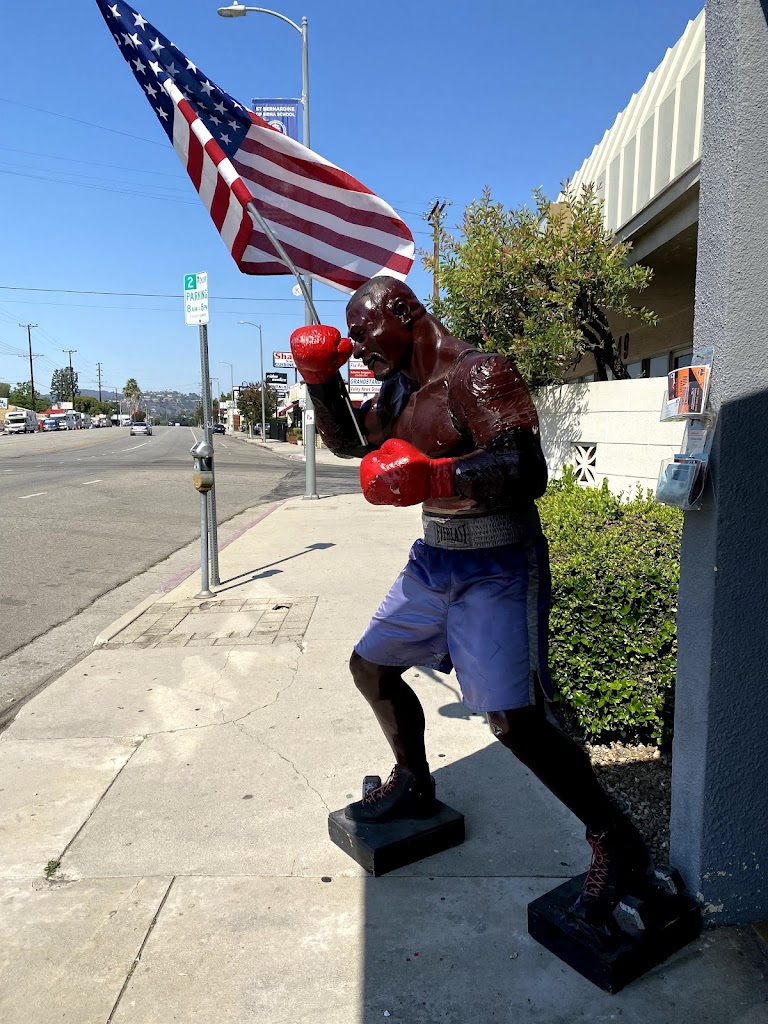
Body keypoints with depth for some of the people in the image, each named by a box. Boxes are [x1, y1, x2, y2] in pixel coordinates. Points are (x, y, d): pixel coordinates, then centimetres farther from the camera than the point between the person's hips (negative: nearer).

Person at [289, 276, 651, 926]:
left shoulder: (479, 375, -17)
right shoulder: (401, 390, 10)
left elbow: (526, 472, -28)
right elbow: (346, 441, 22)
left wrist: (431, 477, -40)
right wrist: (322, 379, 6)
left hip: (496, 570, -9)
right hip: (433, 561, 9)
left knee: (516, 723, -14)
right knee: (371, 665, 17)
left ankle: (617, 843, 9)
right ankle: (414, 785, 38)